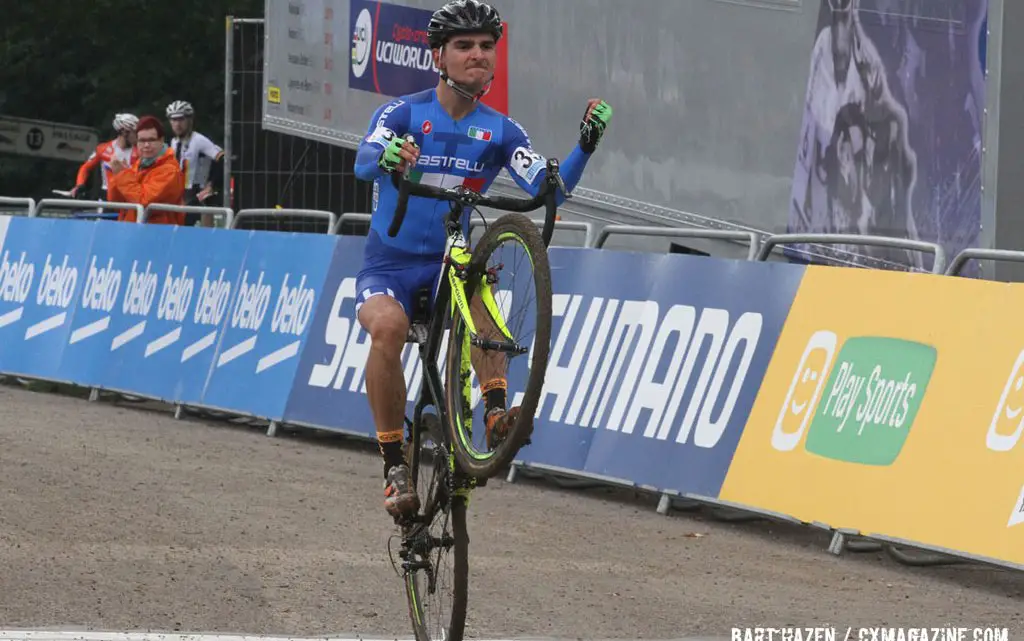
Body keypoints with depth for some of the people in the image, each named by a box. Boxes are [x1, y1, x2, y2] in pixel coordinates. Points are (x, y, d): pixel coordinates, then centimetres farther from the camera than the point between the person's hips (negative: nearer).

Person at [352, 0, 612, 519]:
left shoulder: (500, 131, 1)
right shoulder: (403, 113, -6)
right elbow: (363, 162, -27)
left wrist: (586, 146, -30)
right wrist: (386, 156, -51)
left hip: (447, 265, 2)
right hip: (389, 266, -2)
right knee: (388, 327, -34)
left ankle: (496, 412, -41)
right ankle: (395, 466, -26)